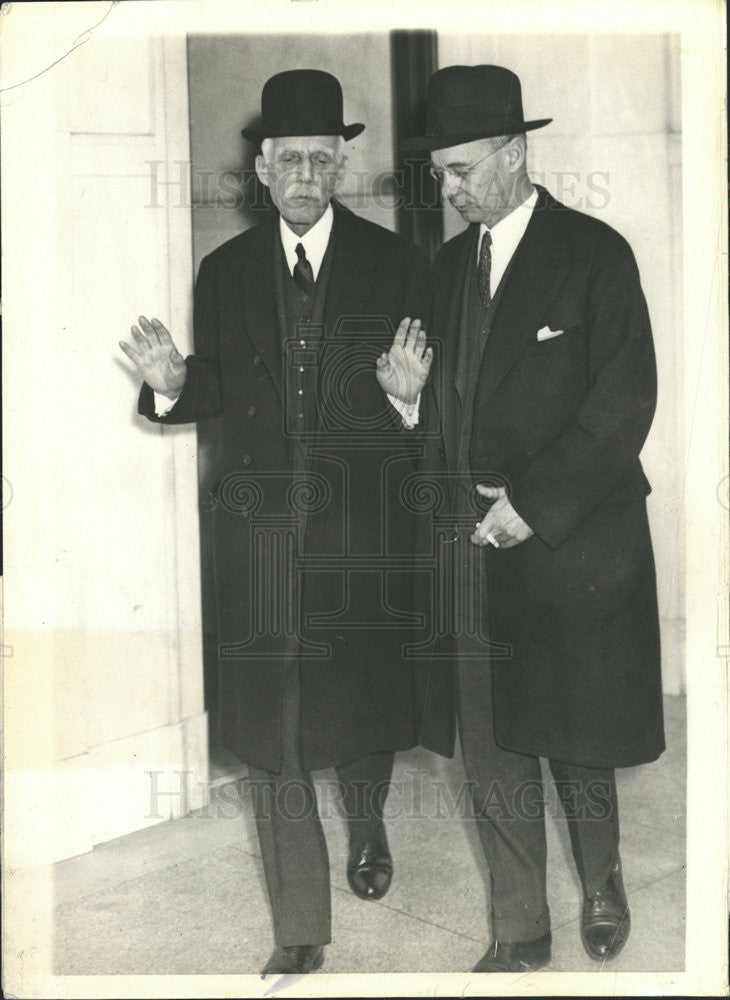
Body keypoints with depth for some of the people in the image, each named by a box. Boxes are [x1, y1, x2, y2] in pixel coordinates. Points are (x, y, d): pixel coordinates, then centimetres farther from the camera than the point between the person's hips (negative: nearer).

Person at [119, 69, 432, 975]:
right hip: (259, 525, 1)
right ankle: (299, 930, 17)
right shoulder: (224, 272, 6)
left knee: (364, 698, 14)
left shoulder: (396, 264, 0)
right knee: (268, 727, 2)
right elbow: (218, 394, 11)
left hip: (364, 525, -1)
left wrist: (407, 392, -22)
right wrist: (171, 382, -10)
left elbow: (425, 403, 1)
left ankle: (366, 825, 49)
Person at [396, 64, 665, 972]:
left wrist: (533, 504, -16)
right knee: (490, 754, 9)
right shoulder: (449, 264, 12)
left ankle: (601, 881, 39)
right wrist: (410, 394, -6)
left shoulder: (594, 254, -6)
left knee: (578, 743, 11)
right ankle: (519, 933, 25)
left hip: (571, 545, -4)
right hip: (472, 545, 5)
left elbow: (625, 402, -12)